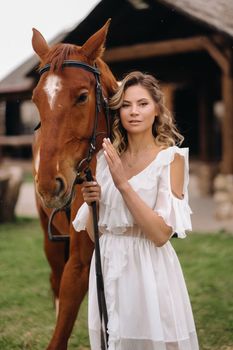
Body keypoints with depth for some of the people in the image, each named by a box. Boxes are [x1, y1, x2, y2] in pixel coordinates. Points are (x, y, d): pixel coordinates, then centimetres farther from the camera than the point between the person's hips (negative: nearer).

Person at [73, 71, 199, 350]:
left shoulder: (171, 158, -8)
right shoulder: (105, 158, 6)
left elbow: (161, 234, -18)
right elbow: (94, 232, 10)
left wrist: (123, 183, -21)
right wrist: (92, 202, -10)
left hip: (149, 271, -4)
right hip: (107, 269, 5)